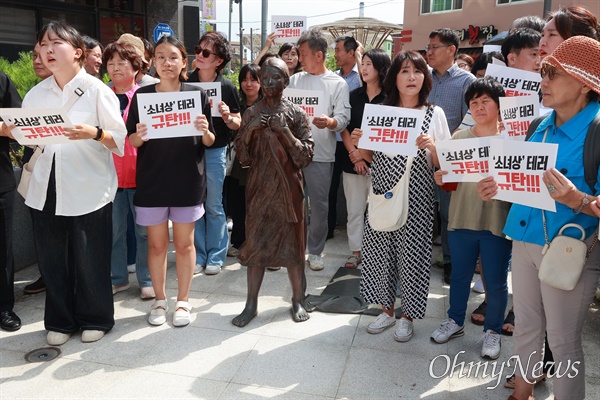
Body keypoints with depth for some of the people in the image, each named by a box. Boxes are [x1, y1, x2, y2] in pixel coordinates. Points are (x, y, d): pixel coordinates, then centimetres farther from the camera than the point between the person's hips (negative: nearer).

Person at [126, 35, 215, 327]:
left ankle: (183, 301, 23)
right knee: (156, 244, 10)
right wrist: (140, 136, -18)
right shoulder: (142, 95, 2)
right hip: (151, 182, 1)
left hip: (188, 181, -1)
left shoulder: (197, 94, 0)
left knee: (184, 243, 8)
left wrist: (204, 131, -19)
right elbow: (131, 141, 4)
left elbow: (209, 142, 3)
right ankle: (159, 300, 26)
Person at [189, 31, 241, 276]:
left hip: (214, 152, -2)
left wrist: (227, 117, -19)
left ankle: (215, 257, 19)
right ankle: (198, 256, 20)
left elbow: (238, 124, 1)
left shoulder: (227, 87, -4)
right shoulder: (185, 83, 1)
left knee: (214, 206, 6)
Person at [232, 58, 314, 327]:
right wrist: (250, 129, -12)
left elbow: (306, 156, -6)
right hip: (258, 188, 2)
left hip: (288, 189, -2)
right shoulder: (251, 114, 6)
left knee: (292, 243, 6)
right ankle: (251, 304, 16)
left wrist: (285, 131, -18)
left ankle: (298, 300, 21)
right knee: (255, 244, 5)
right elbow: (241, 157, 3)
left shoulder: (296, 114, 0)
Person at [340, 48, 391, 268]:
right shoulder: (353, 95, 9)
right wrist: (354, 154, -7)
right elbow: (344, 128, 6)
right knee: (354, 209, 8)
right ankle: (356, 250, 19)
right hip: (352, 161, 4)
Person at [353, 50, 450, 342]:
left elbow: (442, 163, 0)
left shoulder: (434, 114, 1)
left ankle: (407, 316, 24)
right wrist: (360, 145, -6)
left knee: (411, 254, 3)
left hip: (415, 198, -2)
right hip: (382, 195, 3)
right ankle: (387, 310, 29)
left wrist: (432, 147, -20)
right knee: (379, 252, 8)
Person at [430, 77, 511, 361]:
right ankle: (455, 321, 38)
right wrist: (441, 179, -13)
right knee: (460, 275, 17)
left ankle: (492, 331, 30)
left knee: (496, 282, 9)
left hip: (497, 222, -2)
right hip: (462, 219, 3)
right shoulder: (459, 137, 5)